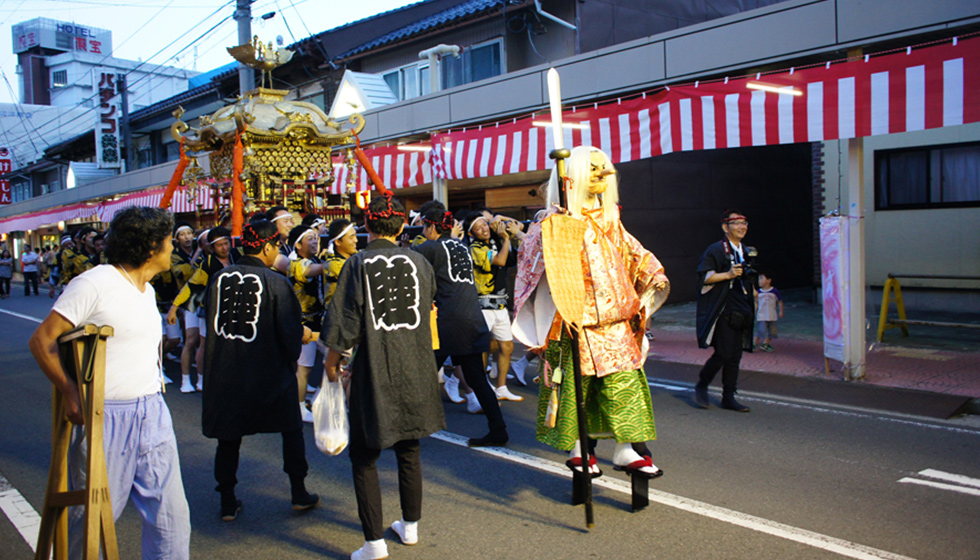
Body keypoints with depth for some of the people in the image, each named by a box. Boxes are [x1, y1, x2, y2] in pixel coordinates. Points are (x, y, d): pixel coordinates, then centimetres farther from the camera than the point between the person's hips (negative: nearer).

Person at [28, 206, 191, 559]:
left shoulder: (147, 290, 15)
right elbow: (41, 340, -12)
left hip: (153, 414, 7)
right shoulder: (94, 284, -11)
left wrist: (154, 383, 13)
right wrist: (69, 392, -18)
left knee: (171, 515, 7)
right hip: (105, 417, -7)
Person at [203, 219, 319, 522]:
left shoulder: (219, 278, -2)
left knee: (228, 436, 15)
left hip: (224, 372, 4)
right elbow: (290, 334, -13)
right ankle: (299, 494, 23)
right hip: (269, 373, -3)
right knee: (291, 429, 15)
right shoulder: (276, 283, -15)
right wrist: (303, 337, 8)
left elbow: (211, 324, 8)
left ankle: (228, 502, 21)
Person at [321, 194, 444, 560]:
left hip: (374, 369, -4)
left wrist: (331, 362, 3)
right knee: (409, 450, 18)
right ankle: (410, 526, 31)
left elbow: (345, 322, -10)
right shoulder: (419, 261, 2)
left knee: (364, 456, 7)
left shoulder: (358, 264, -9)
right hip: (415, 367, 4)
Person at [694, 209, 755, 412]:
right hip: (722, 311, -7)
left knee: (735, 356, 6)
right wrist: (728, 274, -21)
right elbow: (704, 277, -11)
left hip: (741, 312, 7)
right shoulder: (715, 250, -3)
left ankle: (729, 397, 13)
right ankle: (701, 386, 10)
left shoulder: (746, 253, 18)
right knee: (724, 353, -11)